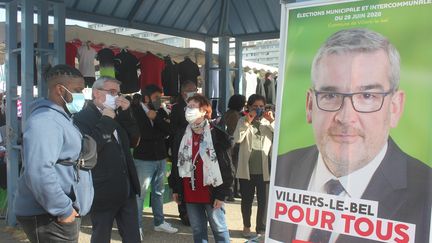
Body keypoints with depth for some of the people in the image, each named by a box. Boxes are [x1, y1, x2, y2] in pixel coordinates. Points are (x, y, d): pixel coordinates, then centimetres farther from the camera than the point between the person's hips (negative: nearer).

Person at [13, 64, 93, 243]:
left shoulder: (60, 118, 15)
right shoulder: (45, 121, -19)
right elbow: (38, 172, -31)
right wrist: (64, 210, -24)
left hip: (62, 215, 10)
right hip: (48, 218, -10)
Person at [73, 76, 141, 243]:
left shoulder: (117, 117, 12)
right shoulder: (82, 118, -12)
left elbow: (133, 140, 11)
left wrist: (126, 113, 0)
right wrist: (106, 120, -20)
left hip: (126, 191, 7)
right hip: (103, 193, -6)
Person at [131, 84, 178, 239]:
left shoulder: (160, 112, 9)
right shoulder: (136, 111, -9)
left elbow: (168, 130, -6)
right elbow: (141, 133, -20)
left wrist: (156, 118, -16)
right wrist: (159, 133, -12)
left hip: (161, 157, 6)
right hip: (143, 158, -6)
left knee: (159, 192, 16)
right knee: (140, 193, -2)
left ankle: (159, 222, 29)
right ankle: (137, 226, 10)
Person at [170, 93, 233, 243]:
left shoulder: (218, 136, -9)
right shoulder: (182, 136, 6)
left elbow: (226, 167, -8)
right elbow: (176, 163, 12)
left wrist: (222, 194, -10)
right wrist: (175, 189, 10)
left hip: (211, 193, -4)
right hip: (190, 193, 4)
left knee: (219, 229, 8)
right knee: (198, 231, 14)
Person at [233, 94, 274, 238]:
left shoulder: (268, 122, 7)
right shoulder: (243, 121, 3)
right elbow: (237, 139, -13)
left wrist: (272, 121, -13)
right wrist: (247, 122, -16)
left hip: (264, 170, 1)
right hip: (247, 169, 0)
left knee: (264, 201, 5)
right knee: (247, 200, 13)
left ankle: (261, 229, 19)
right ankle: (246, 226, 30)